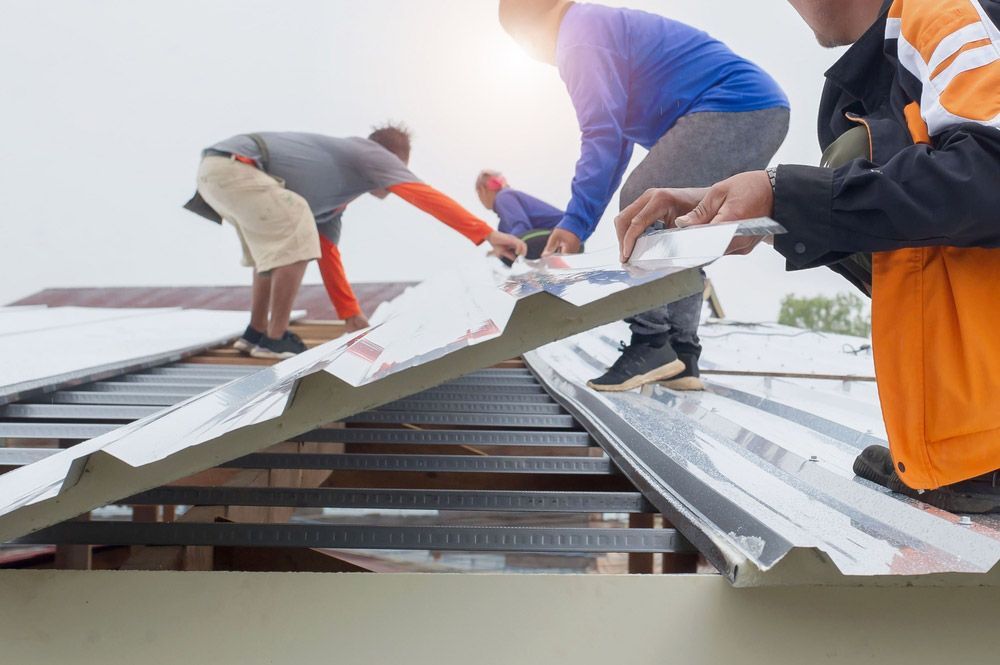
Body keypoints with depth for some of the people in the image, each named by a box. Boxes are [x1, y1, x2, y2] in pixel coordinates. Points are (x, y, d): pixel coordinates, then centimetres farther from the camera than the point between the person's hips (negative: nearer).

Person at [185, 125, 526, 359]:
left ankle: (256, 333, 28)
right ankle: (274, 341, -6)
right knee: (296, 238, -15)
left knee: (276, 247, 24)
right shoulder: (368, 152, 0)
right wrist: (488, 234, -13)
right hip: (233, 165, -11)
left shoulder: (337, 192, 25)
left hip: (216, 168, 11)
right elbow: (425, 196, -9)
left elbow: (327, 251, 27)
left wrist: (351, 314, 25)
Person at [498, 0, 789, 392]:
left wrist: (576, 222, -16)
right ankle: (681, 358, 12)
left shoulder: (580, 33, -7)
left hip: (733, 107, -11)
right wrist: (577, 225, 25)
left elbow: (602, 135, -16)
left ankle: (652, 344, -11)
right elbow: (617, 141, 28)